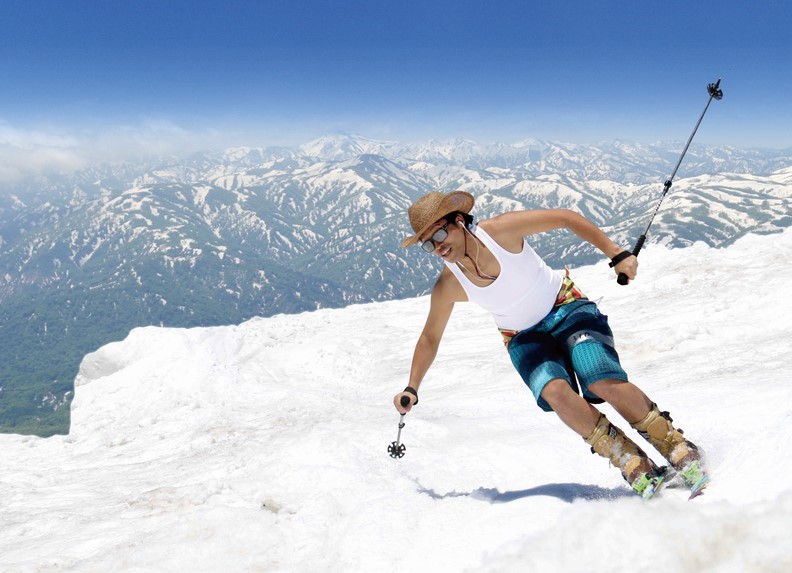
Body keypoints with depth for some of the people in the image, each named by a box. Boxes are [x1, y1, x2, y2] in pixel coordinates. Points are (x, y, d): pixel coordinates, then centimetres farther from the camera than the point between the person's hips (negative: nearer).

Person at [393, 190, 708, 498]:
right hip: (526, 339, 2)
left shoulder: (499, 230, -21)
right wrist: (411, 389, 1)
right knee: (555, 391, -29)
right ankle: (635, 465, -15)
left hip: (567, 309, -2)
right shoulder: (447, 287, -13)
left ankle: (677, 446, -5)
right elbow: (430, 338, 3)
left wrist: (616, 254, -17)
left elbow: (564, 217, -13)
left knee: (605, 383, -26)